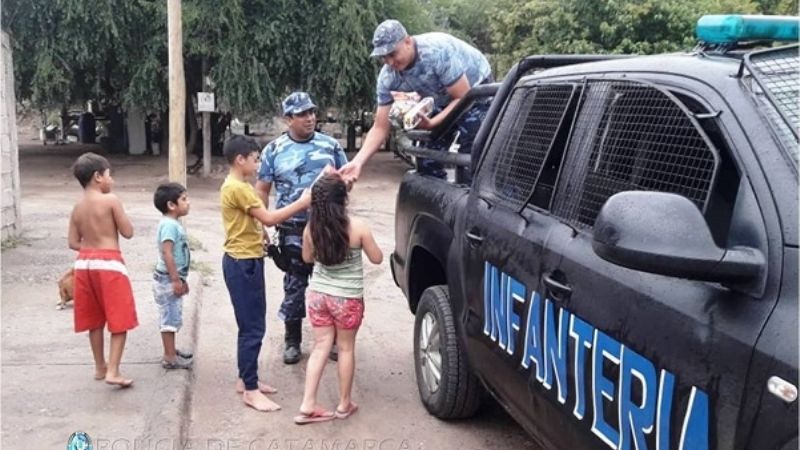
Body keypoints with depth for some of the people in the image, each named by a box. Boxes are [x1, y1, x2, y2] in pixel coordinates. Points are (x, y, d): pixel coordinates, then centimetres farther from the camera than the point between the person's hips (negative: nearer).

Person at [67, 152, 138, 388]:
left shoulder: (77, 207, 8)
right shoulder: (111, 200, -11)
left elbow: (73, 242, 8)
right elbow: (128, 232, -8)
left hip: (84, 263, 7)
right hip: (109, 264, -7)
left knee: (94, 319, 17)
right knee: (119, 320, -1)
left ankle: (100, 367, 28)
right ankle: (113, 371, -7)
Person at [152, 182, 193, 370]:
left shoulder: (173, 224, 13)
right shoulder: (169, 225, -19)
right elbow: (167, 253, -25)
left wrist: (180, 279, 23)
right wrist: (176, 279, -23)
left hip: (172, 279, 10)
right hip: (167, 280, -10)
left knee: (172, 317, 18)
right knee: (170, 318, -4)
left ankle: (171, 351, 29)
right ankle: (169, 358, 2)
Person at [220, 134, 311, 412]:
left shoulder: (240, 186, 14)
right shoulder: (236, 188, -19)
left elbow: (258, 220, 11)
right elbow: (269, 218, -21)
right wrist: (302, 203, -13)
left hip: (247, 261, 11)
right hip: (242, 264, -11)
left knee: (253, 325, 17)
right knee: (252, 328, -5)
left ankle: (246, 379, 27)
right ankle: (250, 391, 2)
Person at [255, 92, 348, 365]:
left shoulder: (331, 145, 5)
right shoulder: (274, 150, 2)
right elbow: (262, 191, 4)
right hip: (293, 230, -1)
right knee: (294, 285, 6)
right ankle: (292, 341, 19)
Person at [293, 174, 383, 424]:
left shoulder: (311, 228, -6)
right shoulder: (358, 227, -16)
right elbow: (377, 259, -3)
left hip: (318, 294, 3)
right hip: (347, 298, -3)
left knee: (321, 346, 12)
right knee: (346, 348, 12)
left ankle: (307, 405, 9)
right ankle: (344, 404, 23)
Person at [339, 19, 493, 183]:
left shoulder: (438, 51, -37)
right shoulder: (387, 77, -20)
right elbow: (380, 128, -16)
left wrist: (432, 123, -43)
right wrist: (357, 162, -30)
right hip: (443, 100, 6)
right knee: (427, 161, 0)